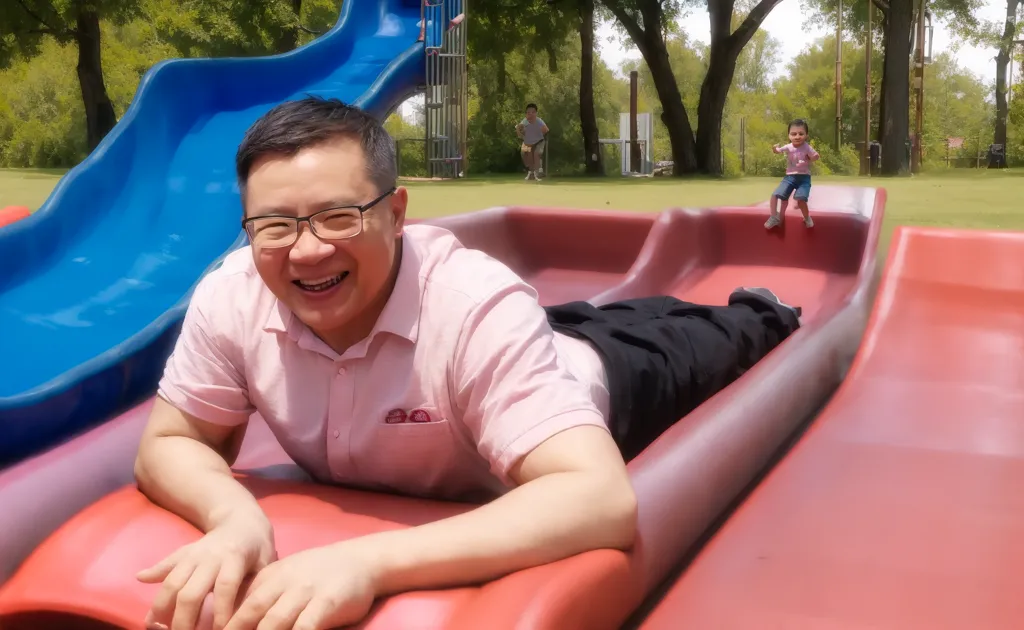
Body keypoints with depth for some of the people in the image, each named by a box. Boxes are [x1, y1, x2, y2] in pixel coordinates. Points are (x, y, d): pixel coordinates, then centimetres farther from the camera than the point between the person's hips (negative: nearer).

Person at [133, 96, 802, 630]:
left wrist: (370, 561, -65)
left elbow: (603, 500, -57)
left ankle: (759, 314, 61)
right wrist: (236, 518, -45)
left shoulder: (477, 306, -49)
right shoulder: (230, 299, -35)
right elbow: (168, 444, -22)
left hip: (593, 379, -3)